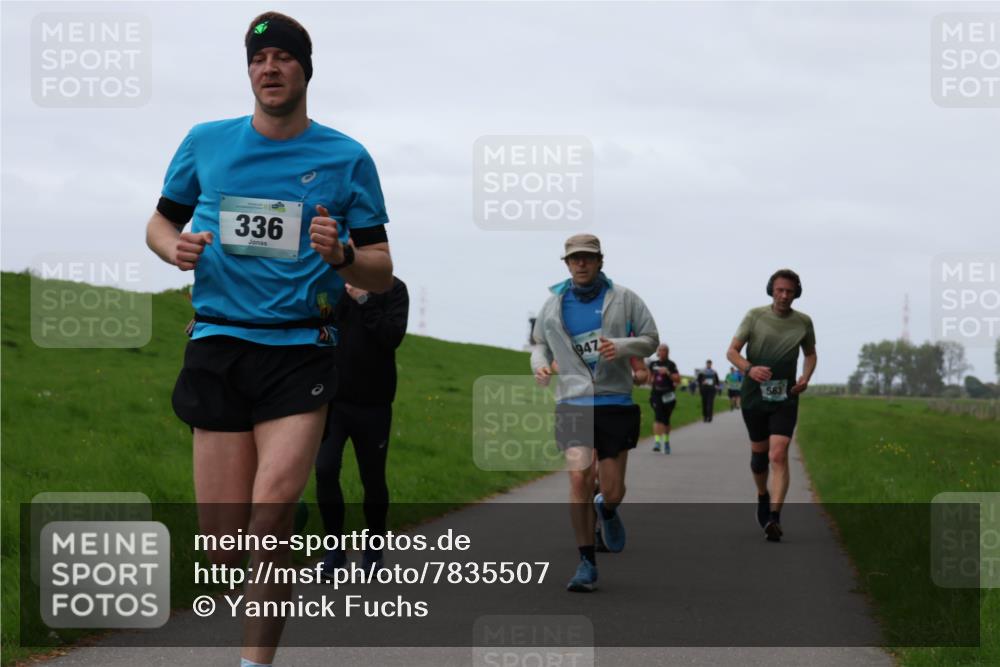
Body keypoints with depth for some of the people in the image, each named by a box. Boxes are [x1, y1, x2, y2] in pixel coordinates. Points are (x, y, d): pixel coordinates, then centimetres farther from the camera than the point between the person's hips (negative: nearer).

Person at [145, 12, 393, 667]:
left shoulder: (347, 158, 4)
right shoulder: (206, 143, 8)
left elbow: (382, 272, 7)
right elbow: (161, 221, 22)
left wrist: (340, 253, -15)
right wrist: (176, 247, -2)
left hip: (301, 349, -2)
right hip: (218, 343, 2)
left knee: (272, 510, -20)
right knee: (225, 539, -3)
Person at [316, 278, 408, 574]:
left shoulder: (392, 288, -4)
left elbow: (393, 337, -16)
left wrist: (364, 300, -22)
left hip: (373, 404, -1)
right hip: (331, 397, 1)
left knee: (373, 478, 9)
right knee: (325, 470, -9)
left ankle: (374, 549, 28)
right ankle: (335, 548, 6)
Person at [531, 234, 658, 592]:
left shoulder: (624, 299, 2)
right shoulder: (553, 306, 7)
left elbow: (650, 340, 5)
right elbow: (540, 343, 22)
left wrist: (622, 347, -15)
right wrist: (539, 364, -1)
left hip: (616, 403, 0)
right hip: (574, 403, 0)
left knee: (613, 490, 1)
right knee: (579, 478, -15)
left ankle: (606, 510, 42)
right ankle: (586, 564, -6)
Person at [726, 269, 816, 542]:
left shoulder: (803, 322, 4)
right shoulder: (755, 316, -2)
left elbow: (810, 354, 21)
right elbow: (732, 351, -3)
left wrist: (805, 378, 0)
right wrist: (749, 368, -24)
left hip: (785, 398, -1)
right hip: (754, 395, 1)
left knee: (778, 455, -16)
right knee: (759, 452, 15)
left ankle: (774, 518, -22)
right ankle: (763, 495, 44)